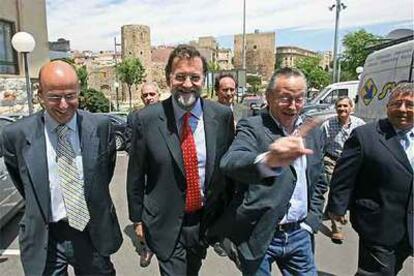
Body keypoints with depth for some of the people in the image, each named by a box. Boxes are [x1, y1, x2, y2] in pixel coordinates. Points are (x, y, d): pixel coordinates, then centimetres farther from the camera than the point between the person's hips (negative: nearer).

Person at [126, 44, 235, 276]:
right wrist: (138, 219, 2)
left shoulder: (222, 115, -9)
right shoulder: (146, 119, -14)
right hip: (165, 223, -3)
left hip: (207, 220, 3)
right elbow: (135, 176, -4)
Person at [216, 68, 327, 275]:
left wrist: (310, 223, 5)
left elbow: (318, 183, 15)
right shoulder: (252, 127, -13)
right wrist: (268, 160, -53)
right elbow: (230, 163, -34)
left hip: (299, 235, 5)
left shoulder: (313, 132, 5)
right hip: (259, 237, -4)